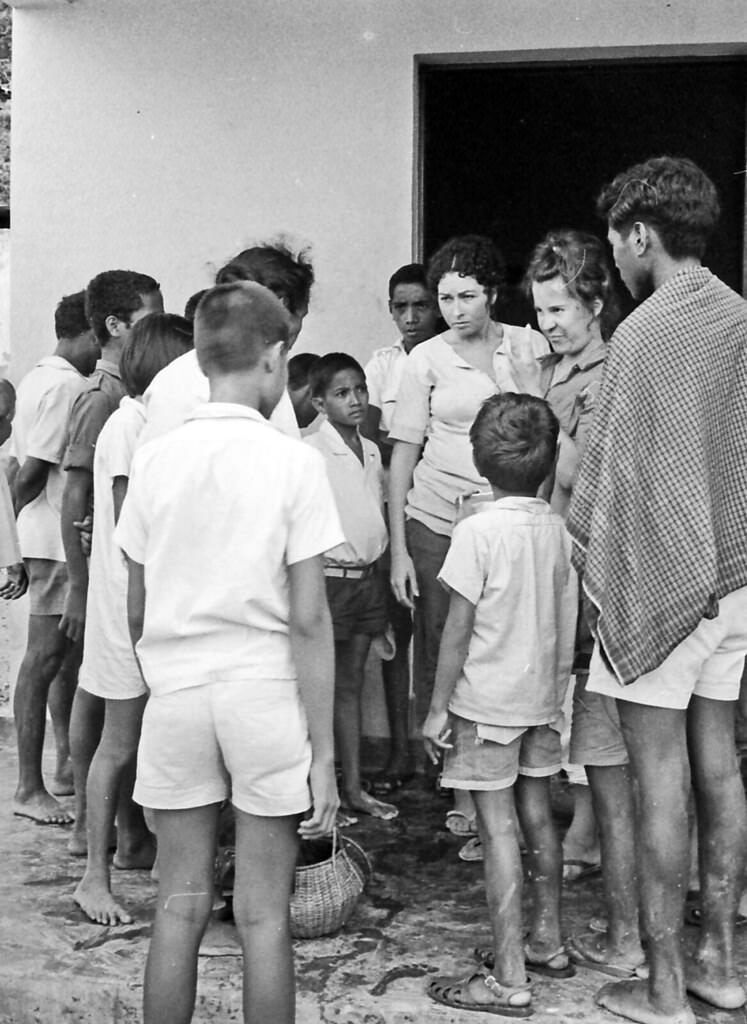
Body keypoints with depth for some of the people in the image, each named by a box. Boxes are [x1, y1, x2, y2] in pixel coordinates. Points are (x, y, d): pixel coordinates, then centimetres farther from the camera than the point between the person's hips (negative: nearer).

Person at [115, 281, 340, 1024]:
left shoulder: (154, 459, 1)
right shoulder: (293, 462, -8)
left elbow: (135, 610, 5)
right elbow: (308, 620, -10)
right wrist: (323, 752, -5)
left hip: (175, 690, 3)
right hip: (266, 691, -2)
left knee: (179, 909, 12)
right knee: (262, 916, 7)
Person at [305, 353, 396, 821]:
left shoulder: (372, 451, 10)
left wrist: (379, 567, 16)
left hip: (368, 575, 7)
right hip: (330, 576, -6)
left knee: (352, 682, 12)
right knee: (326, 685, 0)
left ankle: (354, 786, 18)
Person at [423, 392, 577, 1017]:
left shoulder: (478, 532, -16)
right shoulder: (559, 529, 1)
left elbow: (458, 630, -15)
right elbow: (567, 627, 5)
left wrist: (438, 707, -7)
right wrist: (556, 695, 17)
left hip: (486, 701, -6)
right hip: (542, 697, 6)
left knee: (498, 830, -3)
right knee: (537, 817, 18)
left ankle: (509, 979, 1)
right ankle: (547, 942, 32)